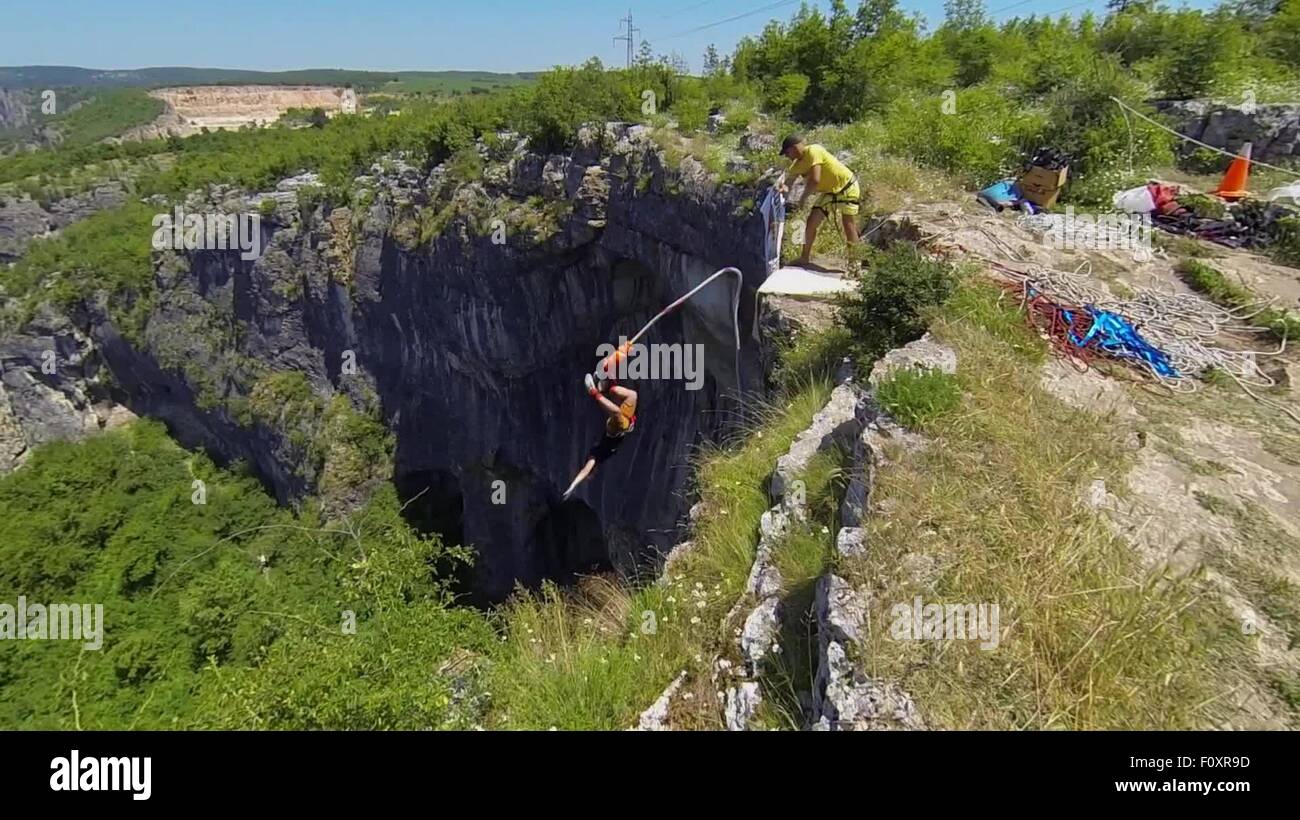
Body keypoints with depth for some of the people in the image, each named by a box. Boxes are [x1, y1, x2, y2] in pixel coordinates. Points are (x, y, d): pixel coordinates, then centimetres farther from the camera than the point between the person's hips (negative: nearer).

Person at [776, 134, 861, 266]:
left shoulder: (813, 151, -27)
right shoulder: (797, 163, -1)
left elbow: (814, 180, -33)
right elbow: (789, 179, -4)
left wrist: (803, 198, -19)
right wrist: (784, 187, -29)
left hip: (846, 187, -8)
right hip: (828, 191, 8)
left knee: (849, 227, -10)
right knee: (811, 222, 4)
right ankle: (805, 258, 17)